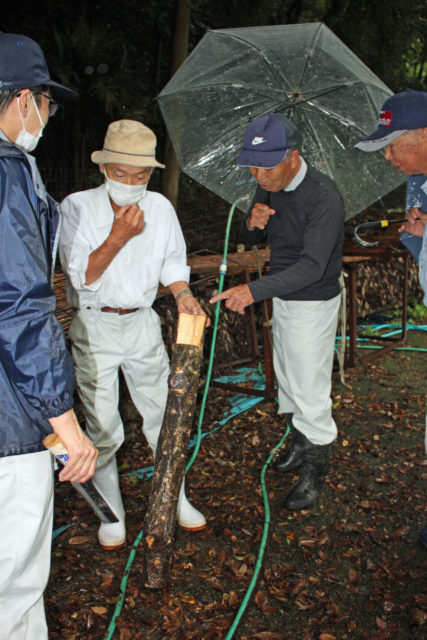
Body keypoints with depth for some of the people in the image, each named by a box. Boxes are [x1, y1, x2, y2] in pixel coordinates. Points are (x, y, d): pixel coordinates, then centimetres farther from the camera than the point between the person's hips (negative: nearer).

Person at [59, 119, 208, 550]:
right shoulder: (78, 207, -10)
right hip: (94, 328, -3)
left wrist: (182, 294, -5)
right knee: (103, 428, 3)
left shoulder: (159, 207, 2)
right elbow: (80, 276, -15)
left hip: (142, 323, 4)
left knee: (163, 415, 11)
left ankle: (176, 498, 32)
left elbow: (173, 261, 14)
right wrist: (118, 237, -24)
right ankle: (112, 513, 24)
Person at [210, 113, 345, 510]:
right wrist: (252, 222, -17)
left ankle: (314, 473, 18)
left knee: (310, 391, 0)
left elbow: (312, 266, -33)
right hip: (282, 298, 8)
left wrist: (254, 291, -42)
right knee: (286, 377, 21)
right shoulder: (268, 186, -2)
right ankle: (299, 443, 42)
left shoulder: (323, 198, -27)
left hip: (313, 303, -8)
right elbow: (251, 240, 8)